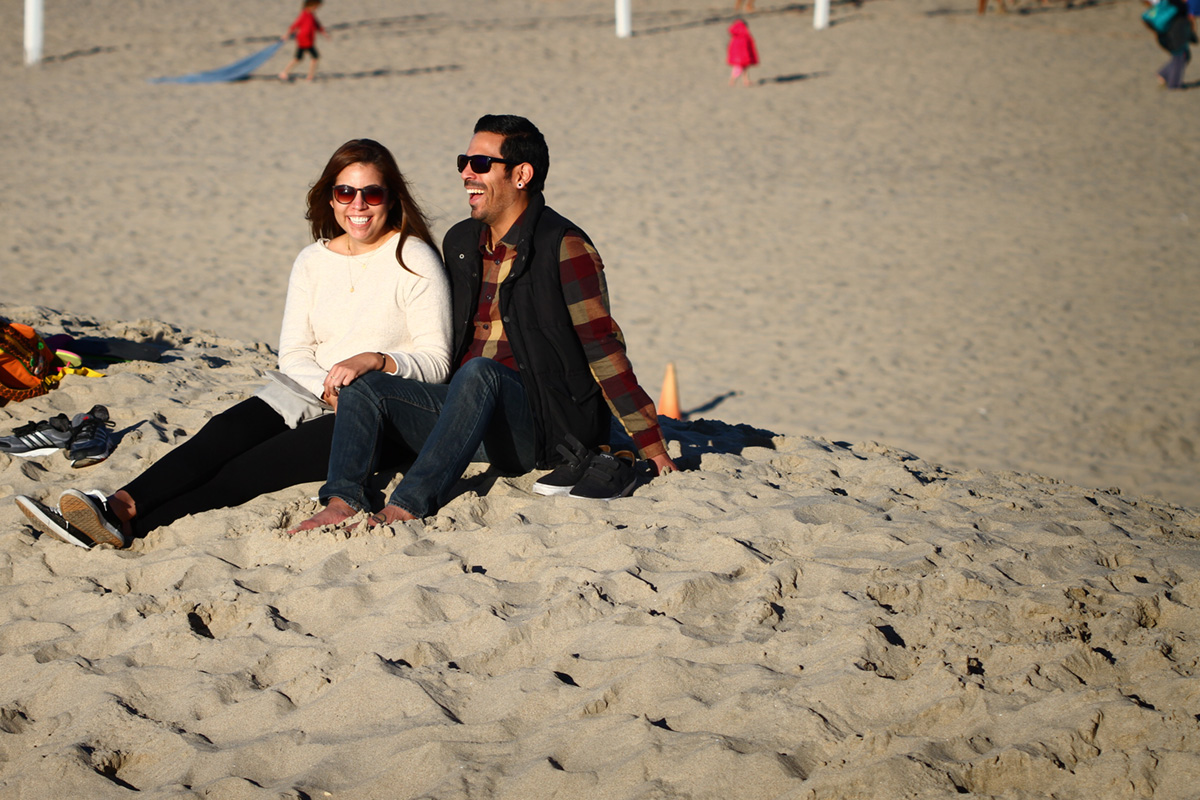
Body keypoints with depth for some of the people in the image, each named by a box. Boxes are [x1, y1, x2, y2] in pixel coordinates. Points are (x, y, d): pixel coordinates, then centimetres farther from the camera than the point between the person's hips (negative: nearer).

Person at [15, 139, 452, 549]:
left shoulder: (415, 260, -4)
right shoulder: (313, 261, 12)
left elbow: (436, 362, -6)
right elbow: (293, 354, 6)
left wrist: (374, 360, -23)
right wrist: (329, 388, -15)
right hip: (310, 392, 6)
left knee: (266, 463, -28)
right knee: (228, 431, -24)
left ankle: (135, 525, -44)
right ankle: (120, 506, -42)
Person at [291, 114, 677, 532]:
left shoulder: (562, 247, -7)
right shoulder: (459, 242, 15)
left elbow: (603, 347, -11)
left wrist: (653, 449, -14)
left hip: (538, 426, -7)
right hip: (468, 410, 7)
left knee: (479, 373, -36)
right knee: (365, 386, -12)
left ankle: (407, 507, -46)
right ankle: (341, 504, -36)